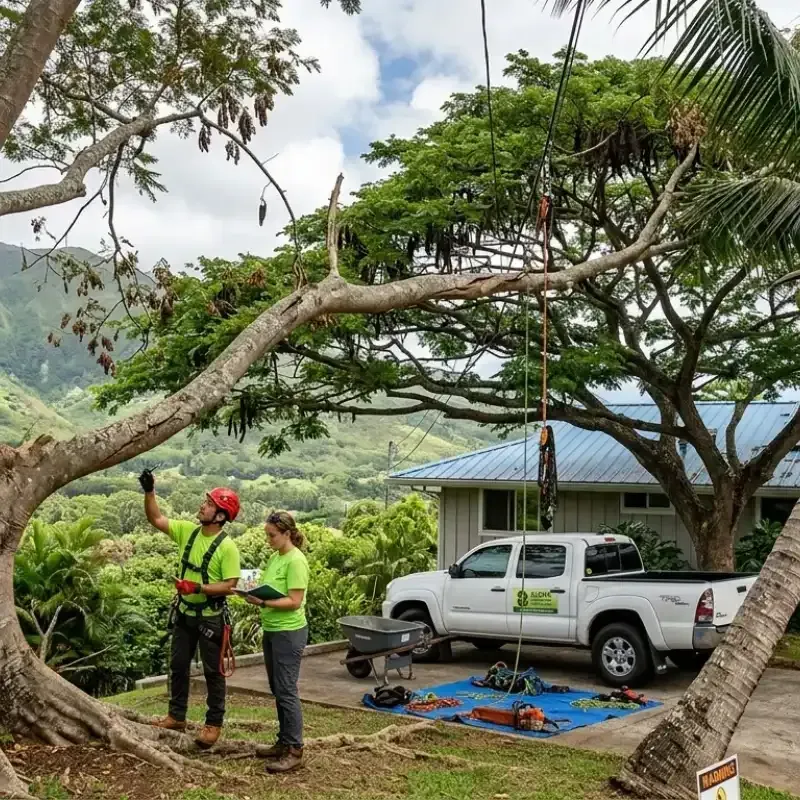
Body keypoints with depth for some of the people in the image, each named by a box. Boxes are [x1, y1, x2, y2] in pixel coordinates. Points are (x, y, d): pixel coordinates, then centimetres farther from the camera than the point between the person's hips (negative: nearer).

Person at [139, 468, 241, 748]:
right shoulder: (187, 530, -2)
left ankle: (214, 724, 18)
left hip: (210, 617, -6)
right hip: (184, 613, 6)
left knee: (213, 671, 6)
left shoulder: (227, 547, -20)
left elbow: (229, 586, -22)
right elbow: (156, 520, 0)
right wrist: (149, 491, -13)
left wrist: (197, 587, -30)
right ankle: (176, 717, 31)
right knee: (178, 665, 16)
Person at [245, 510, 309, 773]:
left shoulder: (296, 561, -17)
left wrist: (262, 602, -26)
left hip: (289, 633, -9)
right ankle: (284, 741, 26)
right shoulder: (275, 557, 10)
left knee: (287, 691, -5)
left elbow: (294, 602, -21)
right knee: (277, 690, 15)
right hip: (271, 630, 9)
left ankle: (295, 751, 2)